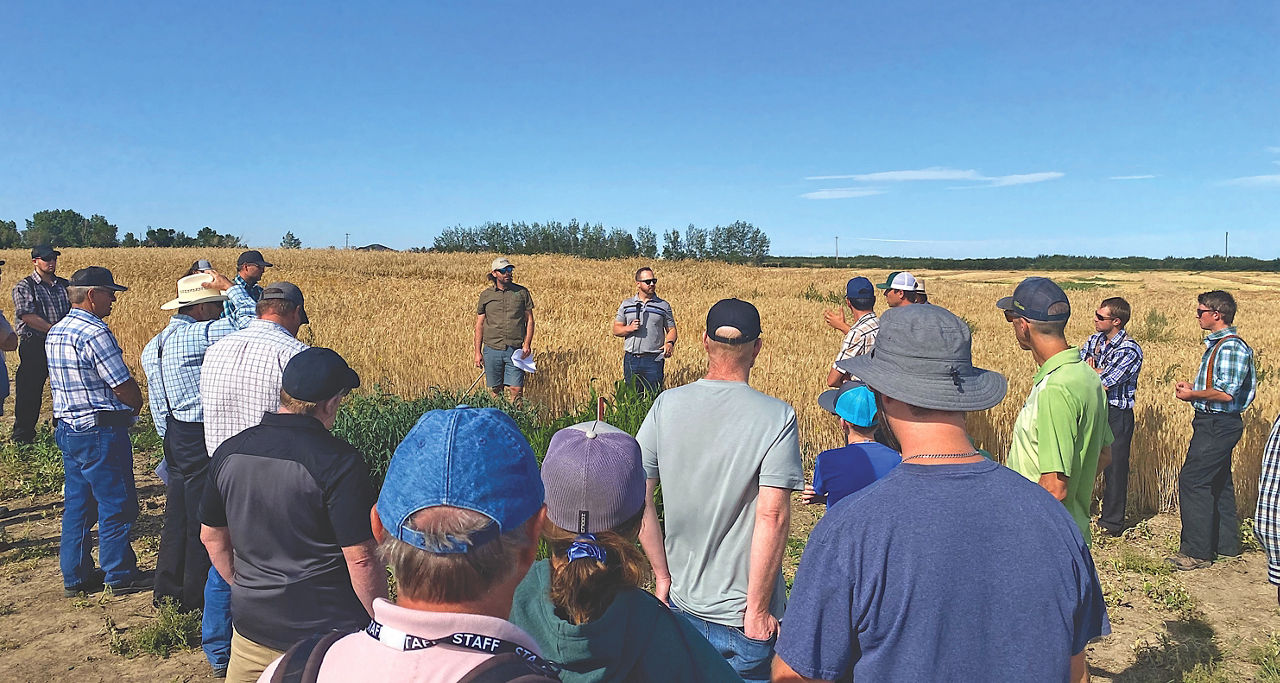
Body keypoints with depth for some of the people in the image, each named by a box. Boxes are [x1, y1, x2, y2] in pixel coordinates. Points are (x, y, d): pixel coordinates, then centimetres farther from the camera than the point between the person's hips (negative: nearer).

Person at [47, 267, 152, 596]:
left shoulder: (54, 333, 10)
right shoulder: (94, 333, -20)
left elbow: (70, 382, 16)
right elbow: (124, 387, -19)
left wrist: (124, 406, 13)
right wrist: (136, 405, 3)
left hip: (66, 429, 9)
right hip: (100, 432, -9)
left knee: (77, 505, 17)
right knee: (116, 505, 3)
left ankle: (74, 576, 25)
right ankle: (120, 576, 14)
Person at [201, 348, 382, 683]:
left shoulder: (229, 452, -2)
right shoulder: (339, 461, -21)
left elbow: (211, 536, 10)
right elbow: (360, 558, -20)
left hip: (252, 625, 5)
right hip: (328, 630, -5)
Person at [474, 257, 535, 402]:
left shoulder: (522, 292, 6)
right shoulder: (486, 295, 7)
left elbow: (529, 320, 8)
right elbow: (479, 324, 10)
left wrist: (527, 344, -4)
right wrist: (478, 352, 5)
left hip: (515, 350, -1)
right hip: (492, 349, 1)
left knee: (516, 389, -6)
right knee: (495, 390, 7)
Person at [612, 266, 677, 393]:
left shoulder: (664, 305, 7)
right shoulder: (626, 304, 9)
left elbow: (671, 329, 8)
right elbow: (616, 330, 9)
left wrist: (669, 343, -13)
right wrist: (629, 328, -11)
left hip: (654, 359, -1)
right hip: (631, 358, 1)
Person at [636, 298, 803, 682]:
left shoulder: (667, 405, -6)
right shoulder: (776, 417, -16)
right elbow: (772, 516, -21)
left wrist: (662, 575, 5)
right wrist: (757, 611, -12)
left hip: (682, 603, 4)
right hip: (741, 617, -3)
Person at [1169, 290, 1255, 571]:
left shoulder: (1231, 348, -19)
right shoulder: (1217, 344, 13)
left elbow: (1226, 393, -25)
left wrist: (1192, 395, -12)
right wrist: (1192, 387, 8)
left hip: (1218, 425, -11)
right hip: (1214, 423, 11)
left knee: (1192, 480, -9)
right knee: (1218, 482, 16)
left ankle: (1197, 551, -4)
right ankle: (1225, 543, 27)